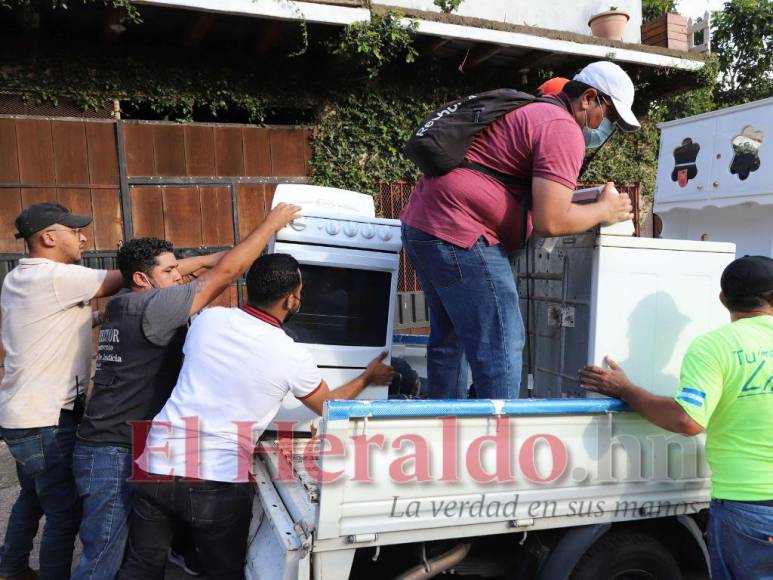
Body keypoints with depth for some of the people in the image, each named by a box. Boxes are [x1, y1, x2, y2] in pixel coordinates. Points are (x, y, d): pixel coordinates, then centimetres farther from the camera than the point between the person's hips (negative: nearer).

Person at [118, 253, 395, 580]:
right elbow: (329, 407, 13)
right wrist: (368, 378, 30)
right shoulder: (293, 357, -7)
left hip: (158, 467, 4)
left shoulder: (208, 319, 2)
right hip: (218, 482, -3)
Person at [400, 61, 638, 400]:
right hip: (460, 234, -11)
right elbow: (550, 222, -18)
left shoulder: (526, 112, 23)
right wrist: (604, 211, -1)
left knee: (449, 338, 19)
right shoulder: (563, 129, -9)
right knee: (501, 347, -8)